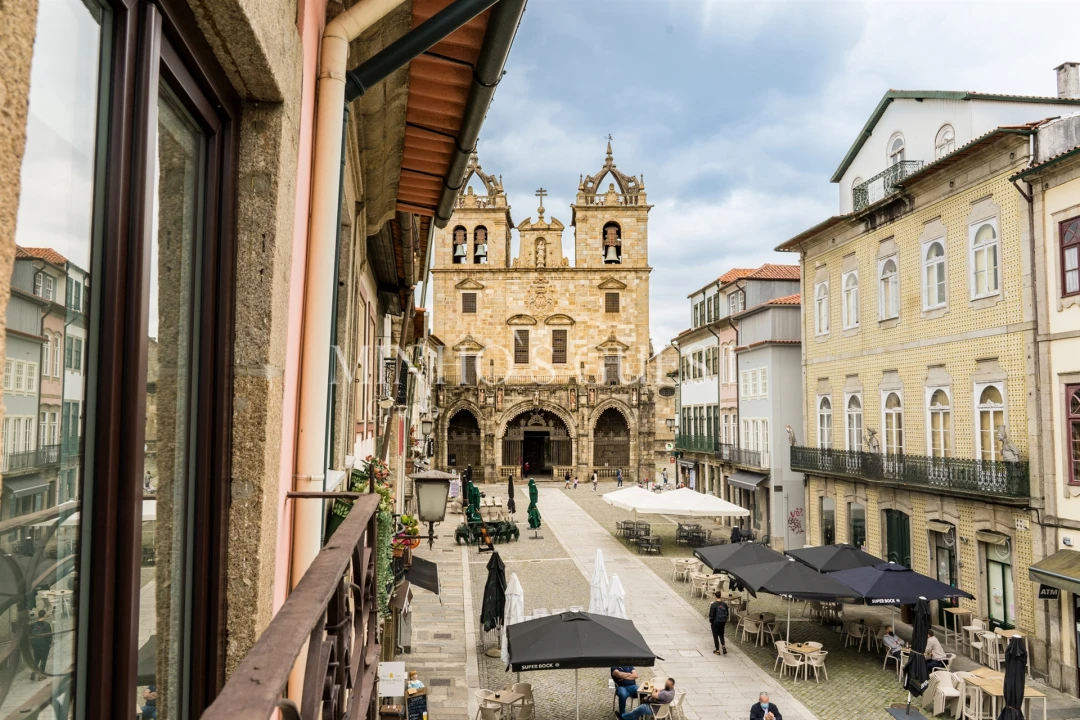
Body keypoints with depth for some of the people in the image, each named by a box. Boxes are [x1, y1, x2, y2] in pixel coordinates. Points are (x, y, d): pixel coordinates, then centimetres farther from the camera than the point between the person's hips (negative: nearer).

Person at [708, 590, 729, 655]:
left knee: (715, 636, 9)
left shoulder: (713, 605, -20)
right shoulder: (724, 604, -7)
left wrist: (710, 621, 2)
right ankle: (723, 646, 3)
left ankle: (717, 650, 14)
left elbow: (711, 614, -15)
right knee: (721, 634, 22)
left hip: (715, 623, -4)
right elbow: (727, 614, 4)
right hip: (722, 622, 4)